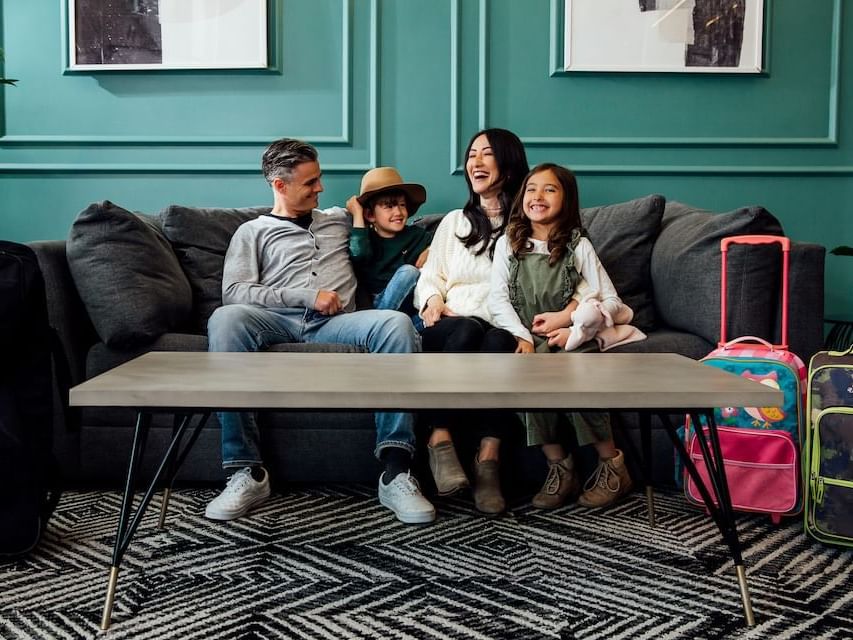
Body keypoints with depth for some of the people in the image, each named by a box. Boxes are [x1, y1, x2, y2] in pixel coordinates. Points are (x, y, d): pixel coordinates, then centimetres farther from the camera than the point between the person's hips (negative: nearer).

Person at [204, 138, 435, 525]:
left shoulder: (340, 219, 30)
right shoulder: (252, 232, 20)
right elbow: (234, 292, 3)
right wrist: (307, 296, -7)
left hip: (334, 324, 2)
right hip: (277, 321, -1)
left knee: (396, 323, -30)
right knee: (225, 319, -35)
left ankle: (395, 471, -35)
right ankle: (248, 471, -33)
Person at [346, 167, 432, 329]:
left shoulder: (416, 235, 15)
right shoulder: (367, 238, 8)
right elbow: (358, 255, -14)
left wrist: (432, 250, 4)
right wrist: (357, 214, -5)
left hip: (410, 309, 3)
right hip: (374, 304, -2)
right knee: (408, 271, -25)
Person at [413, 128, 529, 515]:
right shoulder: (453, 222, 27)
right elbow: (430, 276, 19)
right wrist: (433, 298, -2)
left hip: (504, 326, -2)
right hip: (453, 326, 2)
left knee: (500, 340, -37)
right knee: (467, 331, -35)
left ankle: (489, 460, -44)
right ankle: (440, 440, -37)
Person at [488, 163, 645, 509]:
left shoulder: (578, 246, 4)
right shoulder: (508, 244, 8)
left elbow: (611, 302, 2)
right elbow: (498, 299, 0)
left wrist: (566, 317, -11)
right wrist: (523, 337, -14)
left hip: (570, 337, -1)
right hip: (527, 337, 1)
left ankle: (612, 464, -14)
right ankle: (558, 467, -21)